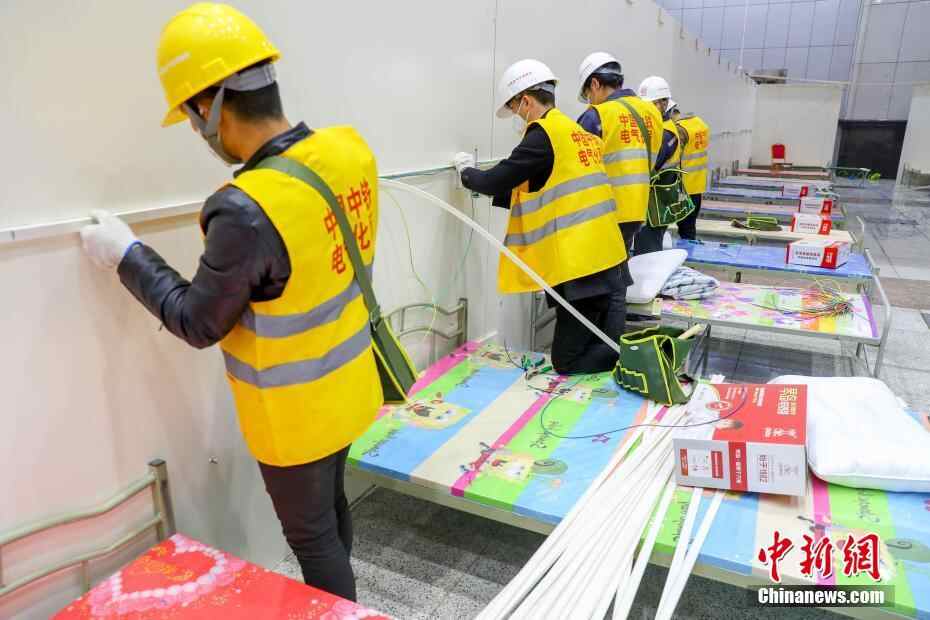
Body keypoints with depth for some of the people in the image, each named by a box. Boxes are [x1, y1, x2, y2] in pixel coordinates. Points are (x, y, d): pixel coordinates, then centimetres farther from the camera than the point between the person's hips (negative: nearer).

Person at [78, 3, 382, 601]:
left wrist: (127, 255, -4)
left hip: (297, 415, -8)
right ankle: (336, 602, 52)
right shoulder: (351, 148, -10)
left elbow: (198, 323, -15)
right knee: (331, 507, 28)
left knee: (312, 536, 17)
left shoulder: (246, 213, -32)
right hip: (346, 385, 8)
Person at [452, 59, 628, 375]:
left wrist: (467, 173, 14)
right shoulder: (579, 133, 18)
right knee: (608, 347, 15)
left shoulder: (544, 134, -10)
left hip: (583, 268, -9)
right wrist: (496, 191, 23)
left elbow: (495, 181, -7)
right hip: (609, 261, 9)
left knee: (567, 362, 0)